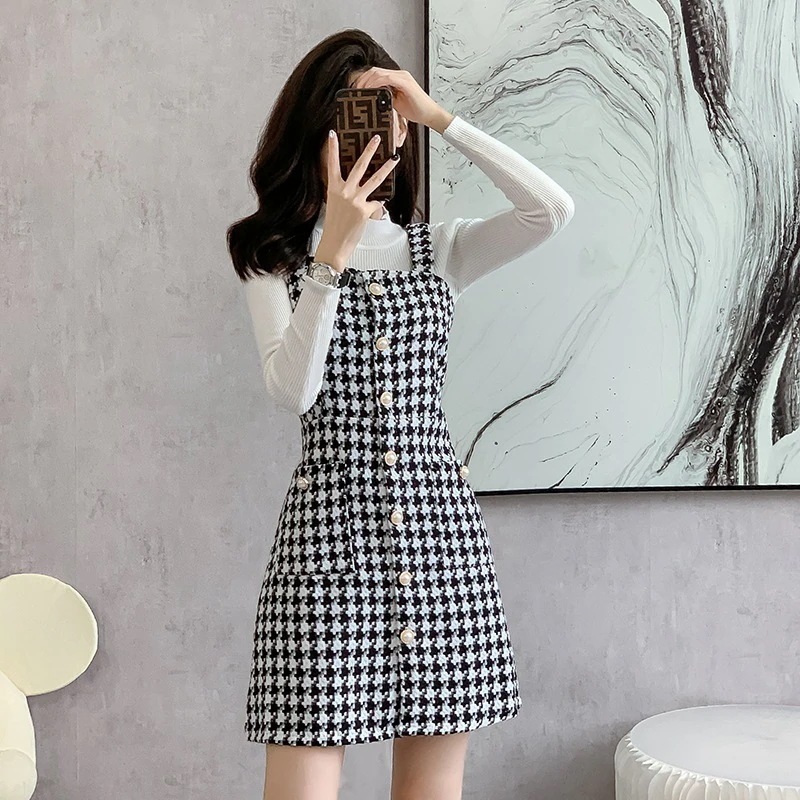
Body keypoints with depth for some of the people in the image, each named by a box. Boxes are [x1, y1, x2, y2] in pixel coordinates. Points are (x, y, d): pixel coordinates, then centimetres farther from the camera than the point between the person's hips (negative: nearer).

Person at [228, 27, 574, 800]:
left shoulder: (438, 249, 11)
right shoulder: (275, 257, 7)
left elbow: (553, 210, -7)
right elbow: (291, 389, -9)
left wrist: (441, 117, -5)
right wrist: (334, 253, -15)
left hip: (436, 516, 2)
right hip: (328, 519, -2)